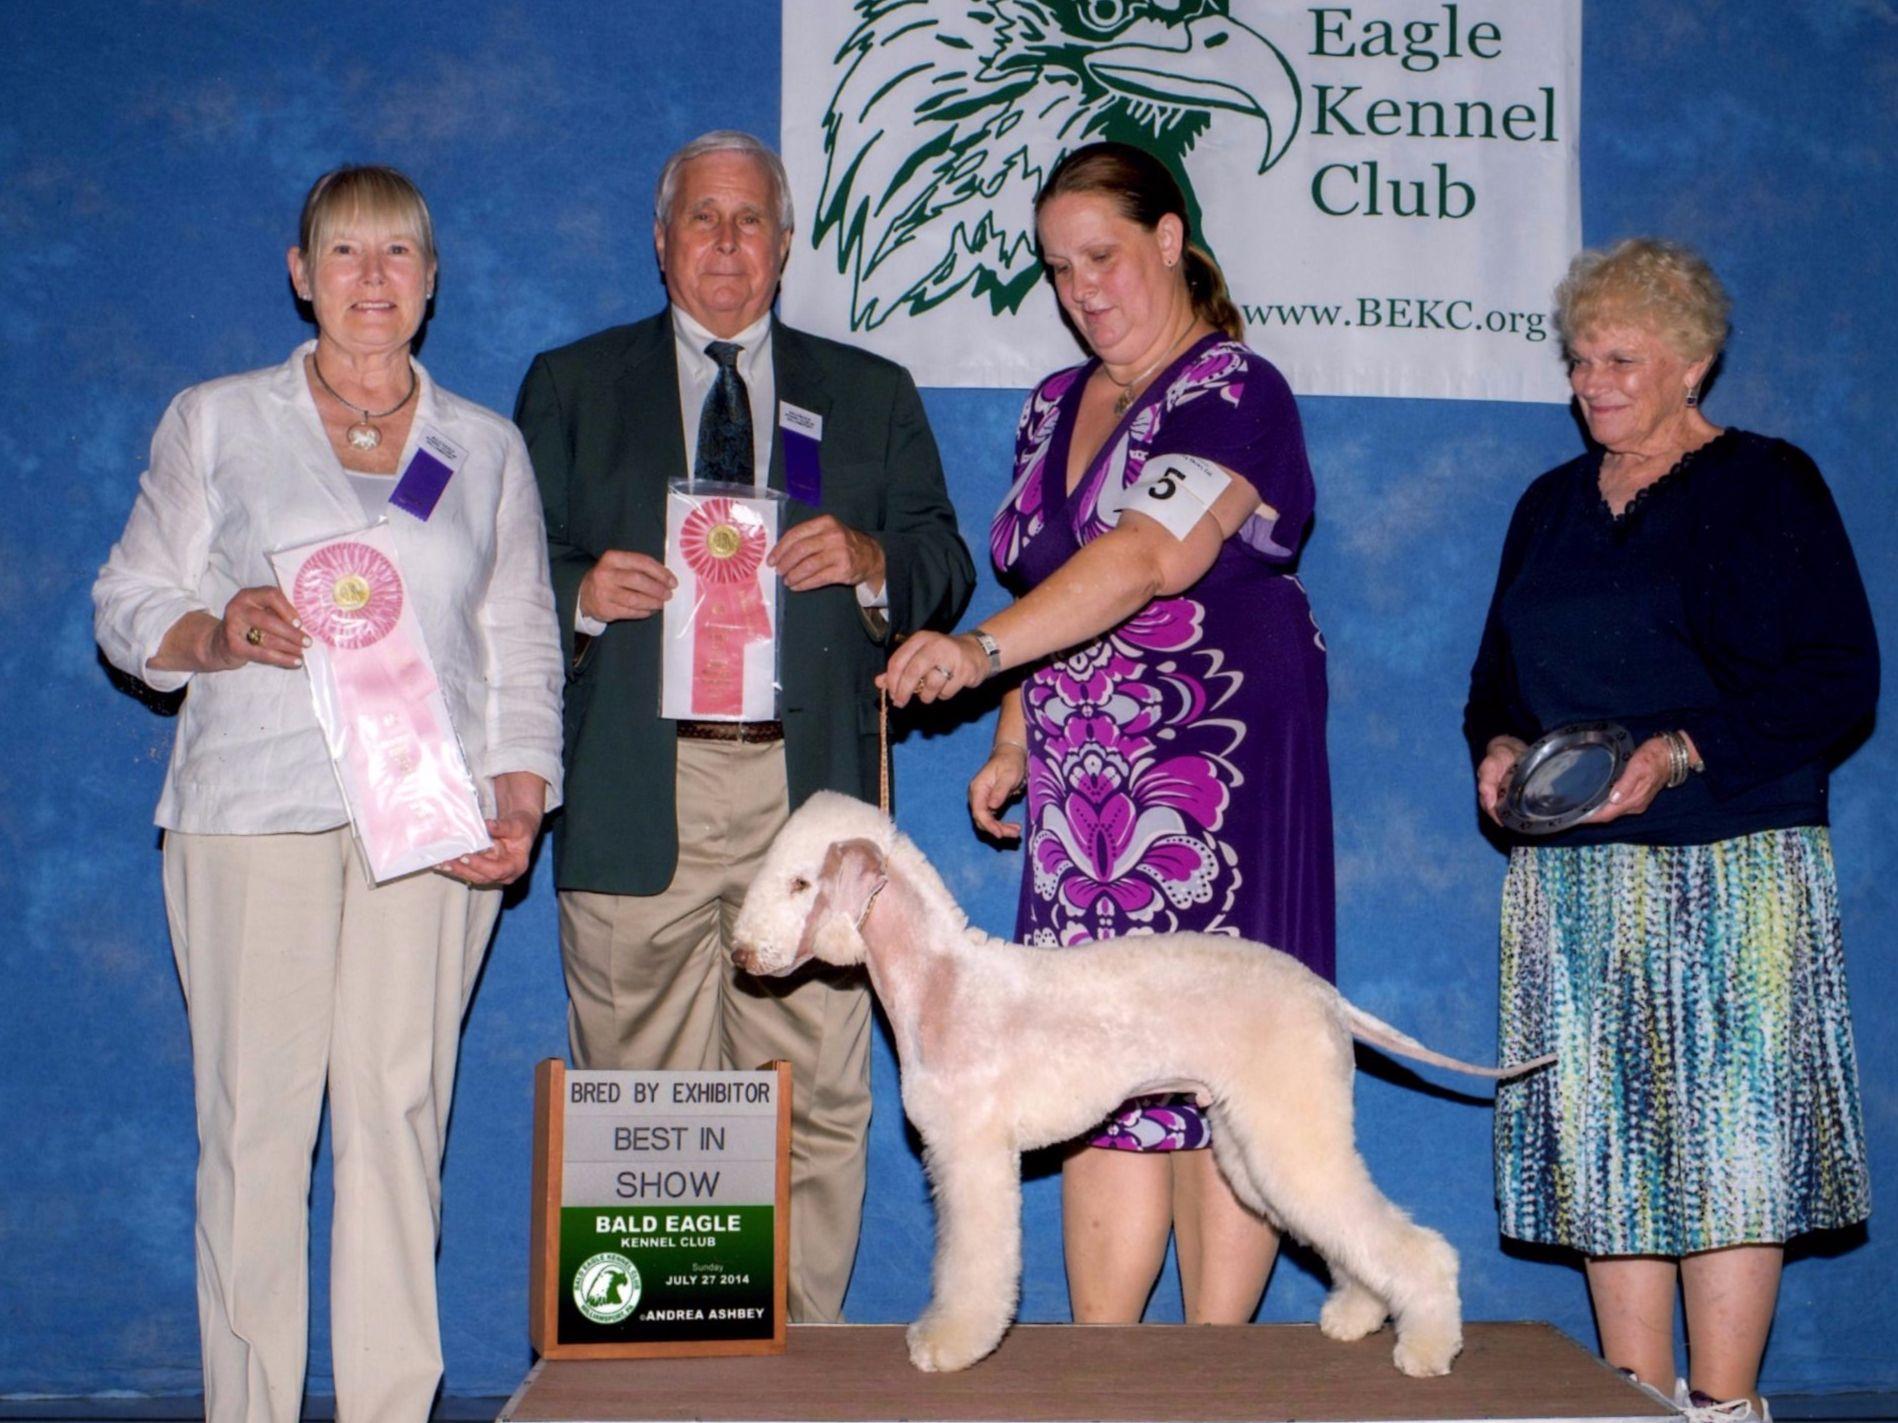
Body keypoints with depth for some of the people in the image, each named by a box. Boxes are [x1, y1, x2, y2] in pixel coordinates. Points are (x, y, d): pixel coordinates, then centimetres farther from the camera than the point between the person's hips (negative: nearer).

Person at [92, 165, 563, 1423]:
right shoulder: (216, 423, 12)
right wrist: (220, 635, -11)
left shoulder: (489, 447, 17)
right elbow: (129, 602, 10)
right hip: (253, 810, -1)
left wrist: (520, 797, 0)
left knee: (400, 1114, -3)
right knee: (255, 1118, -3)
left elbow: (523, 648, 14)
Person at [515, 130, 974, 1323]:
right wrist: (584, 594, -11)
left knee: (816, 1099, -1)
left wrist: (870, 561, -10)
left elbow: (945, 570, 11)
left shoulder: (872, 395, 18)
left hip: (808, 789, 1)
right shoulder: (571, 387, 16)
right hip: (637, 795, 0)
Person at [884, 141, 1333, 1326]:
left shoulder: (1235, 392, -7)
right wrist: (1014, 741, 14)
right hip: (1083, 787, 7)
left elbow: (1152, 555, -23)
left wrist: (979, 648, -31)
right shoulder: (1056, 407, 18)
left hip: (1212, 777, -7)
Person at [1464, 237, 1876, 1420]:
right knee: (1602, 1136, 4)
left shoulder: (1765, 486, 0)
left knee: (1729, 1131, -4)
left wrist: (1685, 751, -19)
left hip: (1728, 872, -5)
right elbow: (1500, 677, 23)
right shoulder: (1552, 506, 18)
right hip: (1569, 874, 5)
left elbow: (1837, 679, -8)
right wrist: (1500, 746, 0)